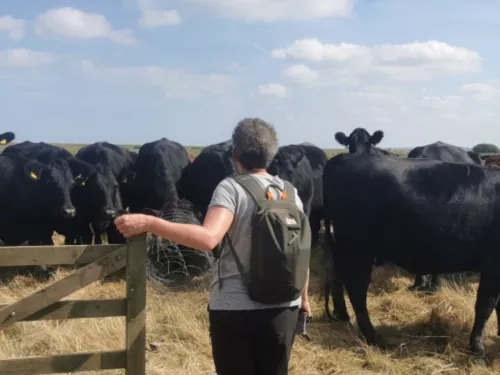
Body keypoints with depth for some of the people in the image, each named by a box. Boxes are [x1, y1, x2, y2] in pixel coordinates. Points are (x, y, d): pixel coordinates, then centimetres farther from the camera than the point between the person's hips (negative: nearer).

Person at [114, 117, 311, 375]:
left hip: (234, 308, -4)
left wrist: (148, 223, -29)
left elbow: (208, 238, -30)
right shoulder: (290, 192, 3)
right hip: (282, 308, 4)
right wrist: (303, 297, 22)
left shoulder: (231, 188, -13)